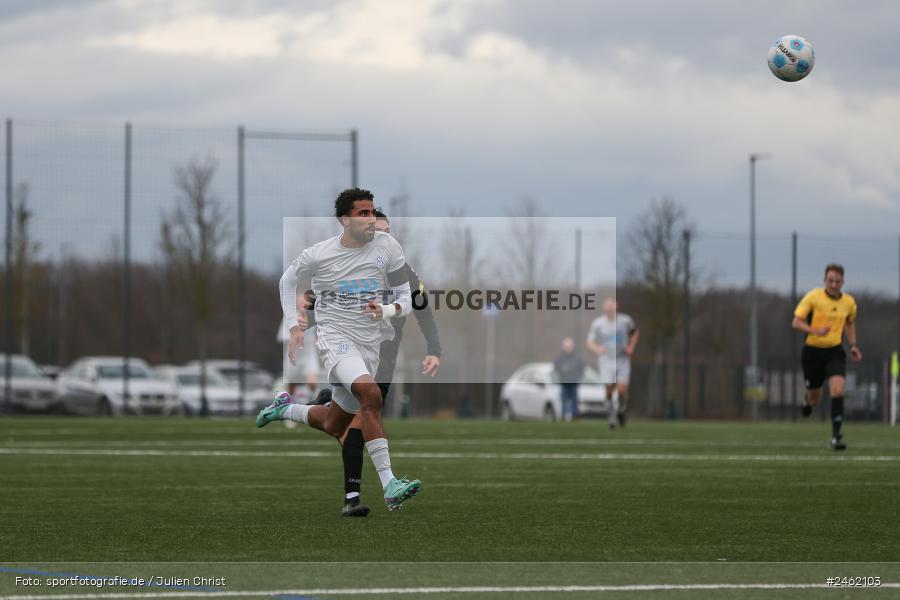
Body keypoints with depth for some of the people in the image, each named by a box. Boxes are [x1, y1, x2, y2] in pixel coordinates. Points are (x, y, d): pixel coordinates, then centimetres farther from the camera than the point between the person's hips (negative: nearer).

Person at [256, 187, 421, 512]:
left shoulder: (387, 246, -2)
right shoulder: (317, 255, -6)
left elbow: (406, 299, 2)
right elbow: (287, 281, 14)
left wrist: (386, 311, -20)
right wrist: (294, 328, 7)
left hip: (370, 345, 5)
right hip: (335, 336, -5)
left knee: (333, 426, 15)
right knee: (371, 395, -32)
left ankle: (285, 409, 47)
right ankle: (388, 484, -38)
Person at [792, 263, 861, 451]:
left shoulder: (849, 302, 1)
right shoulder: (813, 297, -11)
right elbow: (796, 322, -12)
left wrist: (853, 345, 10)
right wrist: (816, 331, -28)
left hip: (835, 352, 2)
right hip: (812, 351, -2)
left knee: (837, 390, -21)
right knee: (815, 399, 9)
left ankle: (836, 436, -18)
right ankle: (808, 400, 50)